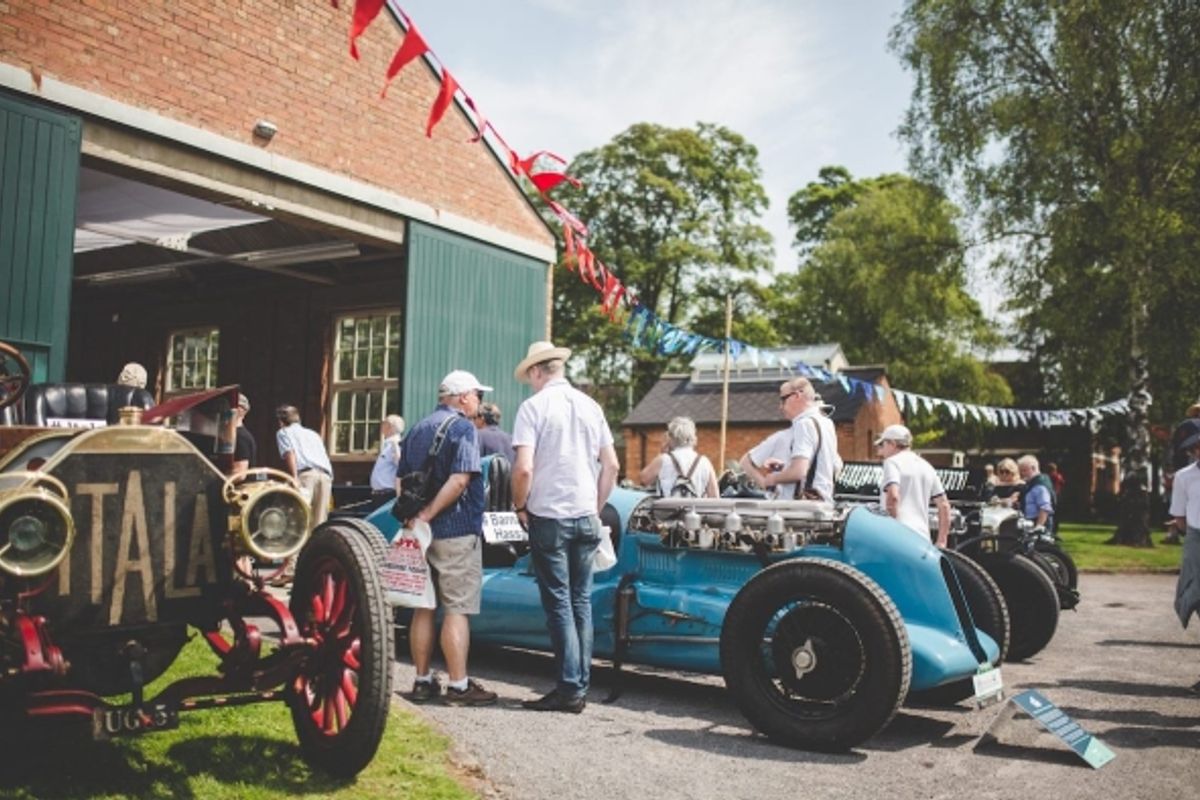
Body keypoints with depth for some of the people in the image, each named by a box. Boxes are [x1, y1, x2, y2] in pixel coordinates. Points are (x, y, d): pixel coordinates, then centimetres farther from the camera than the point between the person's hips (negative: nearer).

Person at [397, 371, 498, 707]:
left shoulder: (417, 430, 15)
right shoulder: (462, 427, -9)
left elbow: (401, 480, 15)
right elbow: (460, 480, -21)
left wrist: (412, 515, 10)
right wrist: (427, 514, -19)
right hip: (456, 531, -7)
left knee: (423, 608, 12)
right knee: (457, 610, -3)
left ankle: (423, 681, 16)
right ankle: (458, 685, -1)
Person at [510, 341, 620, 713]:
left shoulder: (534, 406, -8)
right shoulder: (590, 405, 8)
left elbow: (523, 468, -16)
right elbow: (611, 465, 8)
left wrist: (520, 507, -1)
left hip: (548, 517, -5)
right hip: (585, 516, 5)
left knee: (559, 603, 1)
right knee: (581, 601, 11)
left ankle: (569, 689, 2)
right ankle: (580, 686, 15)